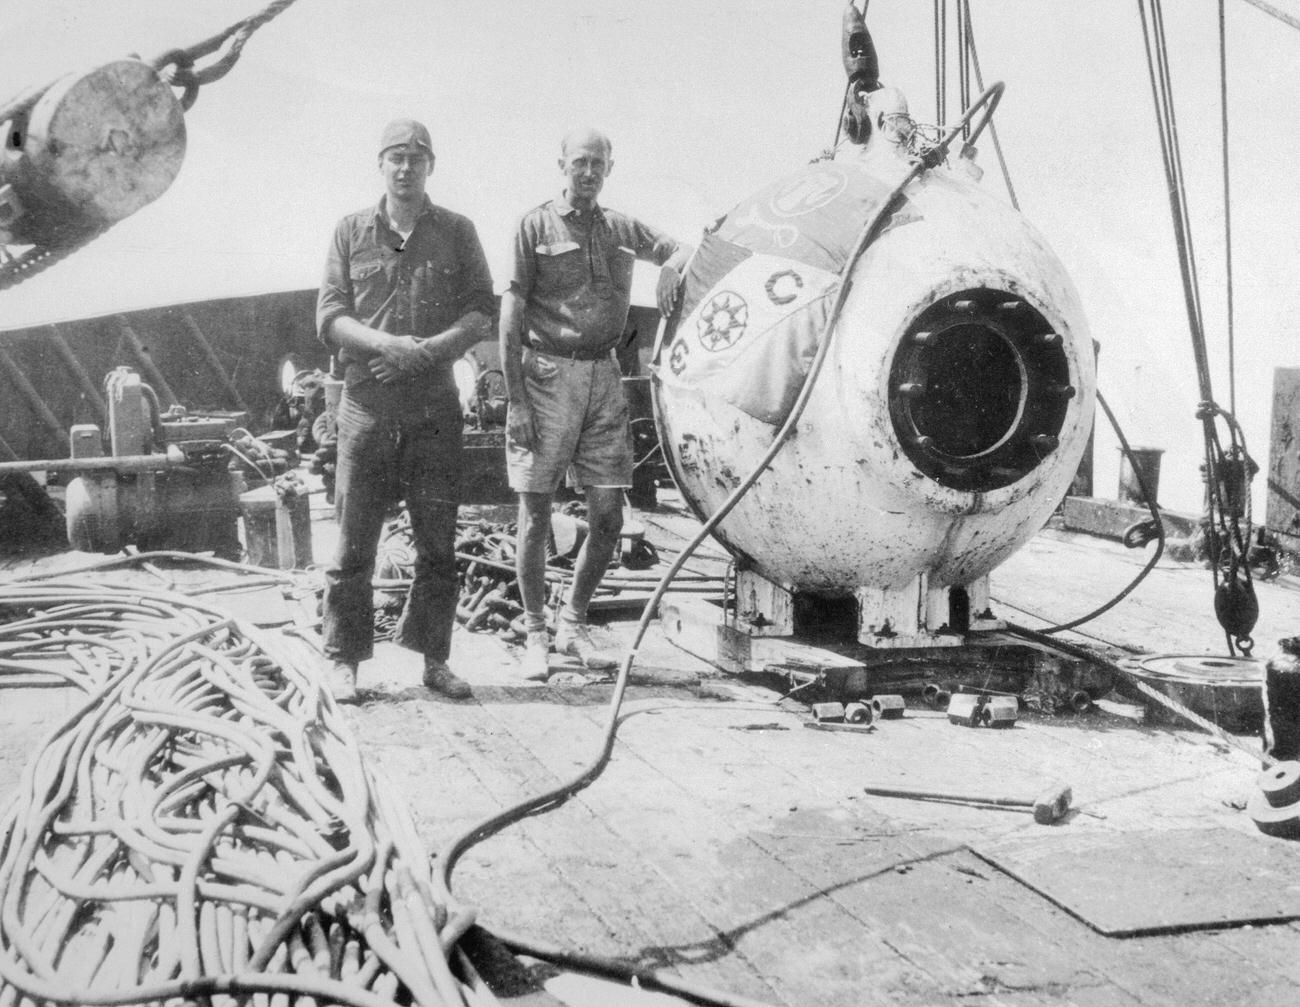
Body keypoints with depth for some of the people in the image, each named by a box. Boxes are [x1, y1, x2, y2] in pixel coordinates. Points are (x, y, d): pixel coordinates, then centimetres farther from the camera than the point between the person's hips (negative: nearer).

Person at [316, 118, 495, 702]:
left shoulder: (457, 232, 9)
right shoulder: (351, 232, 9)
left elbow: (481, 314, 2)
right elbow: (329, 319, 2)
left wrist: (425, 351, -12)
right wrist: (385, 343, -16)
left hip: (435, 405, 1)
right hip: (366, 406, 0)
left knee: (439, 542, 4)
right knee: (354, 541, 1)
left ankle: (434, 658, 16)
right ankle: (344, 660, 11)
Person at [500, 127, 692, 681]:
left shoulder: (621, 228, 14)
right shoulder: (536, 226, 0)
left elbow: (685, 250, 24)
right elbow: (510, 317, -4)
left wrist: (671, 266, -3)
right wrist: (516, 401, -12)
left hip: (603, 377, 4)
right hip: (546, 375, -4)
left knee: (607, 517, 3)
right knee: (535, 515, 0)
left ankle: (573, 624, 21)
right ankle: (535, 635, 13)